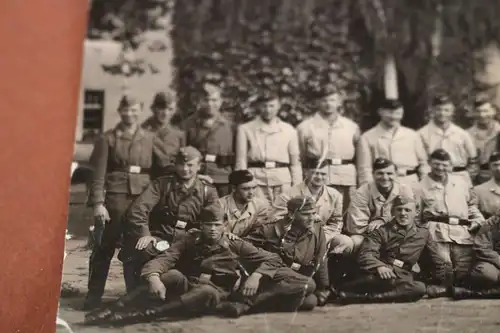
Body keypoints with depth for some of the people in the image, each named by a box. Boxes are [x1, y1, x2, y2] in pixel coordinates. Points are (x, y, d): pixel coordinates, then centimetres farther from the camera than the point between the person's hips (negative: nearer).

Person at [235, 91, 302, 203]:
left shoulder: (289, 130, 9)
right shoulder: (245, 129, 5)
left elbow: (295, 162, 11)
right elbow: (241, 161, 4)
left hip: (283, 181, 1)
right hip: (255, 180, -1)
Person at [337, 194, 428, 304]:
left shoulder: (423, 234, 17)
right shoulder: (382, 231, 6)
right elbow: (365, 254, -7)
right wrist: (379, 266, -26)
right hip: (379, 274, -3)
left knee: (419, 288, -32)